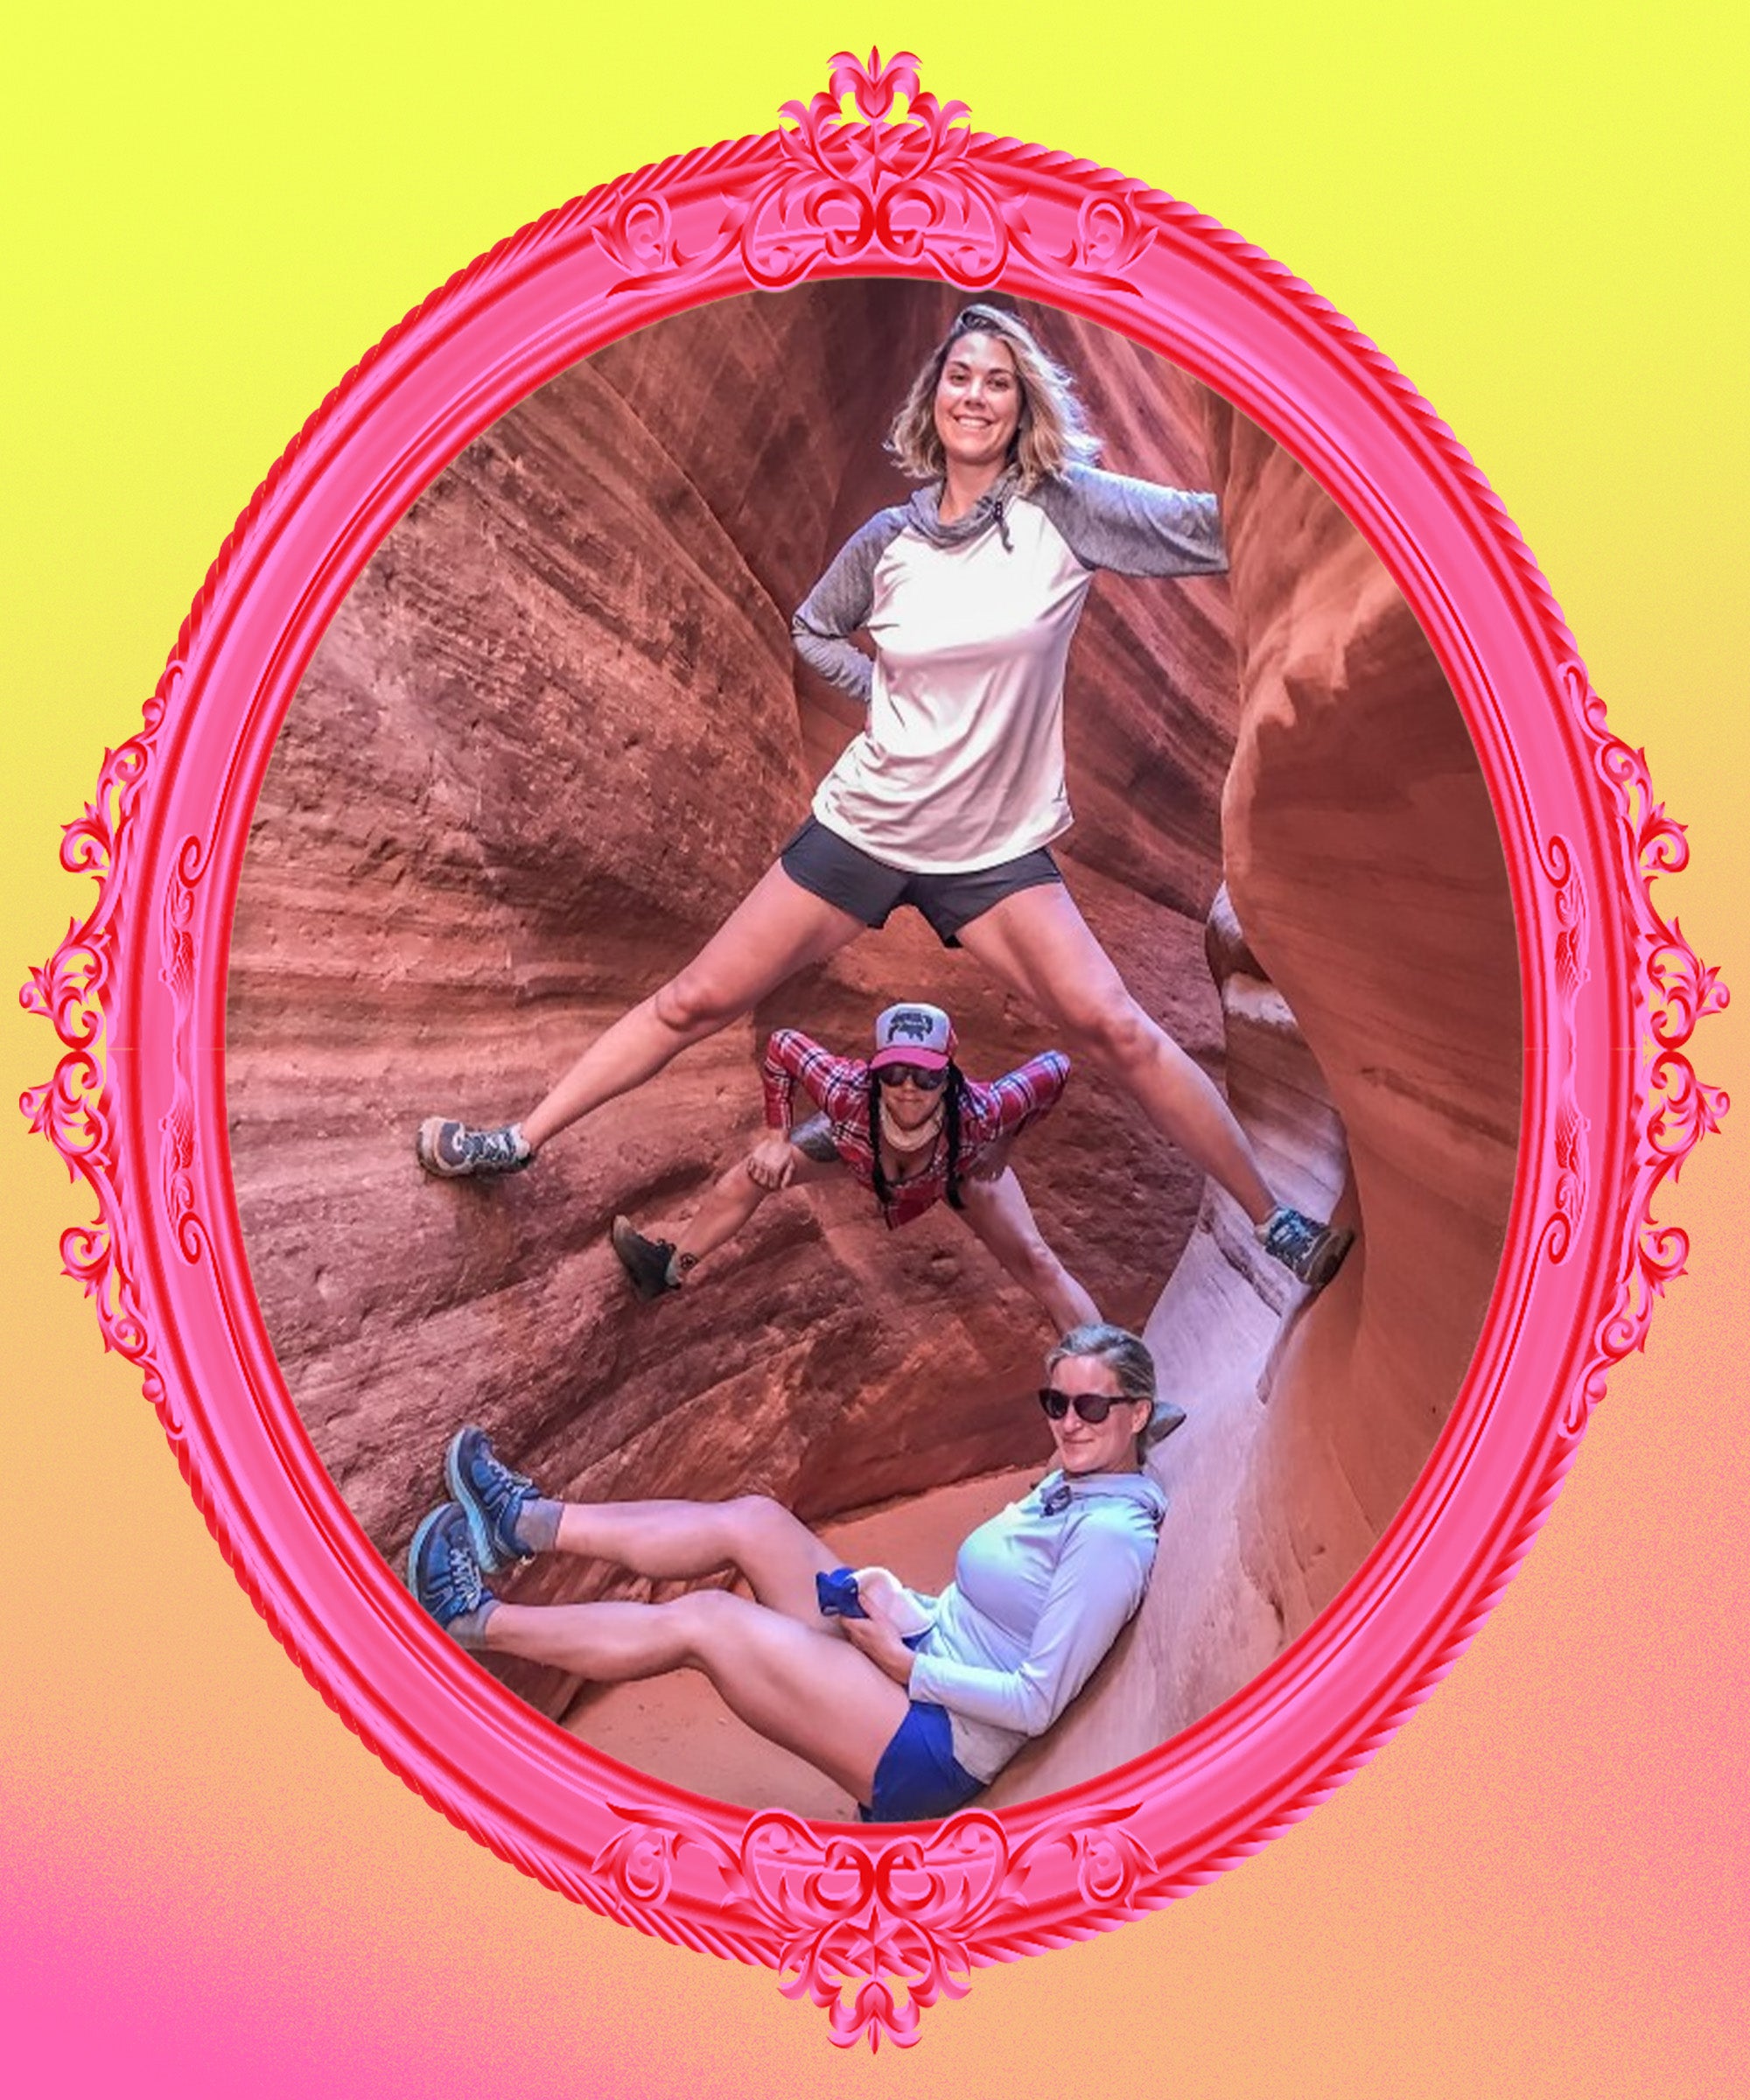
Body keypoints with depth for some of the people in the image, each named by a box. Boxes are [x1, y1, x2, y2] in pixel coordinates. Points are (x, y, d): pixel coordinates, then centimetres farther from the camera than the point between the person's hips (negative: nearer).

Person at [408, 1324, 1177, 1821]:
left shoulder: (1109, 1537, -21)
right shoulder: (1068, 1485, 7)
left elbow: (1037, 1703, -24)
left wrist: (904, 1663, -17)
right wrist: (908, 1611, -4)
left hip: (931, 1751, -9)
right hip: (921, 1668, 9)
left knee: (701, 1620, -12)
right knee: (752, 1521, -1)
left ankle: (481, 1624, 2)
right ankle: (531, 1523, 7)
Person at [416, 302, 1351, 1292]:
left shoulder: (1064, 509, -8)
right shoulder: (890, 539, 0)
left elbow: (1216, 528, -18)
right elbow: (814, 631, 19)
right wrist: (888, 691, 4)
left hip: (997, 852, -2)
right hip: (865, 828, 2)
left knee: (1115, 1031, -17)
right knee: (698, 999, 6)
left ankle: (1275, 1221, -6)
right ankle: (521, 1141, 18)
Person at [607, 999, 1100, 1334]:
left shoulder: (979, 1113, -48)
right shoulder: (848, 1095, -46)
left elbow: (1056, 1068, -32)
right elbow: (782, 1045, -28)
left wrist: (1002, 1141, -19)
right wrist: (776, 1137, -19)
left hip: (963, 1160, -1)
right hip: (859, 1137, 1)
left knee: (1034, 1260, -6)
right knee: (758, 1169, 2)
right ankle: (670, 1265, 26)